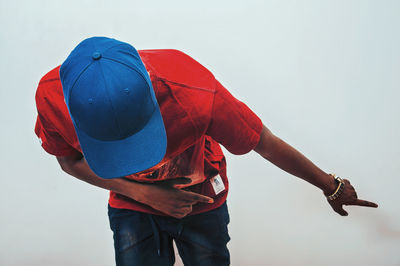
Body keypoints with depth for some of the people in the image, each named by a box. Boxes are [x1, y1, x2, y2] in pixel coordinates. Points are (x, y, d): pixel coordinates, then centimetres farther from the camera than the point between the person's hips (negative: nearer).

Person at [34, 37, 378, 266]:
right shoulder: (52, 96, -31)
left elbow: (267, 143, -23)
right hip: (132, 205, 2)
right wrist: (143, 193, -22)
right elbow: (70, 161, -9)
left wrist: (331, 187, -6)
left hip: (201, 200, -1)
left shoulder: (193, 94, -39)